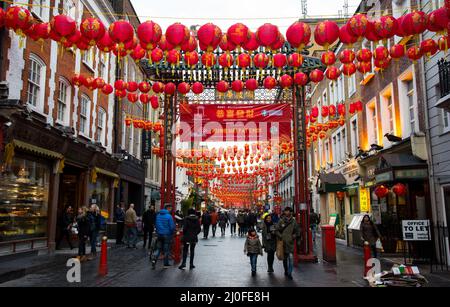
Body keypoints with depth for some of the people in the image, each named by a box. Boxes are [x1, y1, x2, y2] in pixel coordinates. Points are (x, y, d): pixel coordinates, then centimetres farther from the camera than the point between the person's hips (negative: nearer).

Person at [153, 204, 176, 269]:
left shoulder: (158, 215, 3)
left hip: (159, 234, 5)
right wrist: (172, 233, 4)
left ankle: (154, 259, -7)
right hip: (167, 235, -5)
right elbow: (172, 227, -14)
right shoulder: (169, 216, -16)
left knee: (158, 248, 13)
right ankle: (166, 264, 14)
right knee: (166, 249, 6)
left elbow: (156, 224, 12)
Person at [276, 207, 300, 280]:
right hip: (283, 242, 1)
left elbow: (297, 230, 11)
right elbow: (276, 230, 3)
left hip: (291, 242, -1)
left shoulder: (293, 221, 1)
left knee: (291, 257, -13)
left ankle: (290, 273, -6)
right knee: (285, 257, 13)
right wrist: (280, 236, -10)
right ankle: (286, 271, 30)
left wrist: (295, 235, -5)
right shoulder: (281, 221, 0)